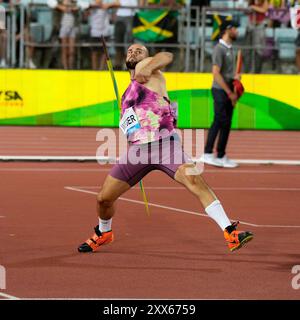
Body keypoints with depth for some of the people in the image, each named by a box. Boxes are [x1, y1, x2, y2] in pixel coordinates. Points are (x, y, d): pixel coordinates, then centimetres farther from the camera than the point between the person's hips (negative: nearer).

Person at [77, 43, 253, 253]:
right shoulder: (128, 93, 27)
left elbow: (167, 56, -13)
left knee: (196, 182, -26)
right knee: (104, 199, 7)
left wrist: (147, 68, -28)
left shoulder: (143, 67, 7)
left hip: (166, 142, -7)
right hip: (137, 149, 7)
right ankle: (104, 234, 37)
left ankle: (230, 233, -30)